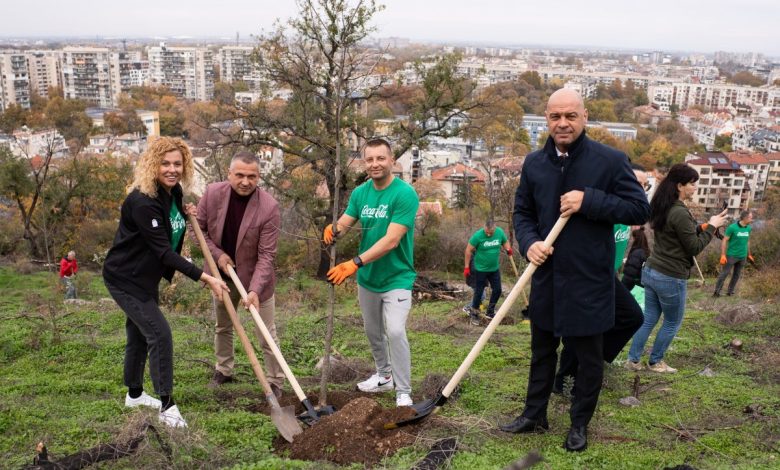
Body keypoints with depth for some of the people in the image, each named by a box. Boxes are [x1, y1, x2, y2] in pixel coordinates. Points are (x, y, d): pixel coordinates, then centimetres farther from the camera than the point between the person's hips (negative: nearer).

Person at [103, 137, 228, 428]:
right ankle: (167, 406, -5)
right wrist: (205, 278, -35)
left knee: (139, 333, 20)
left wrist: (186, 214, -3)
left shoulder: (174, 192, -1)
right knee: (159, 333, -14)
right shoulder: (142, 202, -28)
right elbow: (164, 251, -31)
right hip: (125, 278, -9)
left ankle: (134, 395, 38)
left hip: (146, 276, 9)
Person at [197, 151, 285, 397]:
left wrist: (255, 289, -34)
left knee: (267, 334, 3)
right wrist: (217, 254, -13)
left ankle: (275, 383, 17)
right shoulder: (212, 193, -16)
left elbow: (266, 254, -25)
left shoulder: (269, 207, -26)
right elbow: (199, 228, 0)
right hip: (222, 274, 4)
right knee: (222, 326, 22)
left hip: (255, 277, -4)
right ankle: (223, 371, 42)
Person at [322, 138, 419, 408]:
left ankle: (403, 393, -7)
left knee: (395, 332, -19)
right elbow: (344, 222, -5)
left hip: (396, 278, -6)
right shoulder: (360, 193, 1)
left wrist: (356, 263, -34)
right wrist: (334, 229, -30)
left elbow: (391, 241, -27)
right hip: (367, 278, 7)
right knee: (373, 332, 19)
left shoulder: (404, 194, -20)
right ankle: (384, 376, 40)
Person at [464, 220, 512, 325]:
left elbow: (505, 242, 11)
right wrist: (467, 267, -12)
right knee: (479, 292, 3)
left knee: (497, 290, 10)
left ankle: (490, 311, 29)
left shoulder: (500, 232, -8)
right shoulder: (478, 235, -20)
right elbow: (468, 250, -13)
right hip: (481, 269, -5)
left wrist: (508, 249, -11)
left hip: (494, 269, 5)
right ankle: (474, 313, 20)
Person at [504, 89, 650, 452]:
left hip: (590, 281, -4)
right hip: (547, 278, 4)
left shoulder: (611, 160, -11)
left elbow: (640, 209, -11)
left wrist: (589, 200, -23)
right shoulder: (534, 163, 2)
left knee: (589, 358, 11)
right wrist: (529, 243, -11)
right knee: (541, 351, 19)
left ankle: (580, 424, 30)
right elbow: (522, 212, 10)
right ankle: (534, 415, 36)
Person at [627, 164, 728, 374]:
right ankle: (655, 362, 23)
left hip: (651, 271, 8)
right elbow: (694, 248, -14)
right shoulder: (680, 213, -21)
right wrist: (711, 226, -5)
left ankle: (633, 360, 17)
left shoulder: (661, 208, 7)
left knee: (649, 319, 15)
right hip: (671, 277, -8)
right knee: (672, 323, 12)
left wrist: (701, 227, 11)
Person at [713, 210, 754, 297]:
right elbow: (724, 241, -11)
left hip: (742, 256, 6)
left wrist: (749, 254, 17)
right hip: (732, 255, -5)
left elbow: (747, 241, 16)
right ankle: (716, 292, 1)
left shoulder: (748, 228, 3)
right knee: (724, 273, -4)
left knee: (737, 275, 10)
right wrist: (723, 255, -15)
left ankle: (730, 292, 20)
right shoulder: (732, 227, -14)